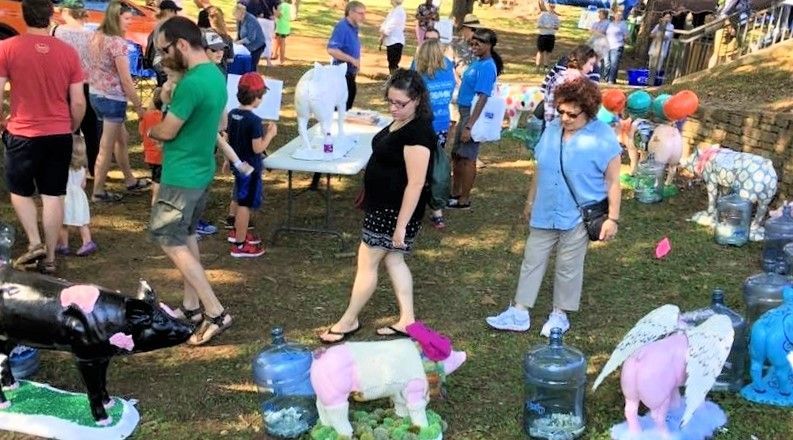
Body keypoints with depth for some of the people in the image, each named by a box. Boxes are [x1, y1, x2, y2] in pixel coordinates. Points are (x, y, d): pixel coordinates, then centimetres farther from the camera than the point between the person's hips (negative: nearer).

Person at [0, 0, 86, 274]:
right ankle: (49, 257, 15)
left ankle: (34, 244, 6)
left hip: (22, 134, -2)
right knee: (53, 196, 9)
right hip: (59, 135, 2)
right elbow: (79, 102, -2)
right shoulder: (68, 52, -2)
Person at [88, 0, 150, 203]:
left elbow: (97, 69, 10)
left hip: (96, 94, 9)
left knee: (122, 138, 22)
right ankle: (98, 192, 12)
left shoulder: (97, 37, 8)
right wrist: (138, 105, -10)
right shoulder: (117, 42, -18)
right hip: (112, 98, -9)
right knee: (106, 147, 2)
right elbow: (126, 80, -18)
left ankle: (131, 181, 34)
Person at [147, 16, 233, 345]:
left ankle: (216, 313, -1)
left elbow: (167, 131, -18)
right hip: (202, 170, 10)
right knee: (187, 236, 18)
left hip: (182, 176, -10)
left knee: (170, 242, -1)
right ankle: (191, 306, 27)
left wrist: (149, 130, 4)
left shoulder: (192, 82, -25)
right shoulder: (216, 75, 6)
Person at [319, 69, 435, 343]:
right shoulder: (400, 123, 6)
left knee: (367, 263, 3)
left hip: (396, 210, -10)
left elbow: (416, 183, -25)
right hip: (383, 205, 10)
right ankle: (407, 320, 27)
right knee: (393, 260, 17)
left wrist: (401, 225, -23)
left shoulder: (417, 132, -25)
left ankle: (348, 321, 20)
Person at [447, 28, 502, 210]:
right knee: (457, 155, 17)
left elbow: (482, 98, -24)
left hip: (474, 115, -9)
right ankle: (455, 193, 30)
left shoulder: (487, 67, -20)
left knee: (467, 158, 1)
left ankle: (464, 200, 12)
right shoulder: (478, 62, 9)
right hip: (465, 112, 9)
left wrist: (469, 126, -26)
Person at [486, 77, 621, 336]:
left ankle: (560, 314, 29)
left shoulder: (603, 137, -15)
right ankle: (519, 313, 20)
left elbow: (613, 182, -11)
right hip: (545, 213, 5)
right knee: (532, 261, 10)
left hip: (578, 217, -5)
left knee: (568, 268, 10)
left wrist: (613, 218, -12)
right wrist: (530, 201, 17)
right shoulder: (552, 129, 1)